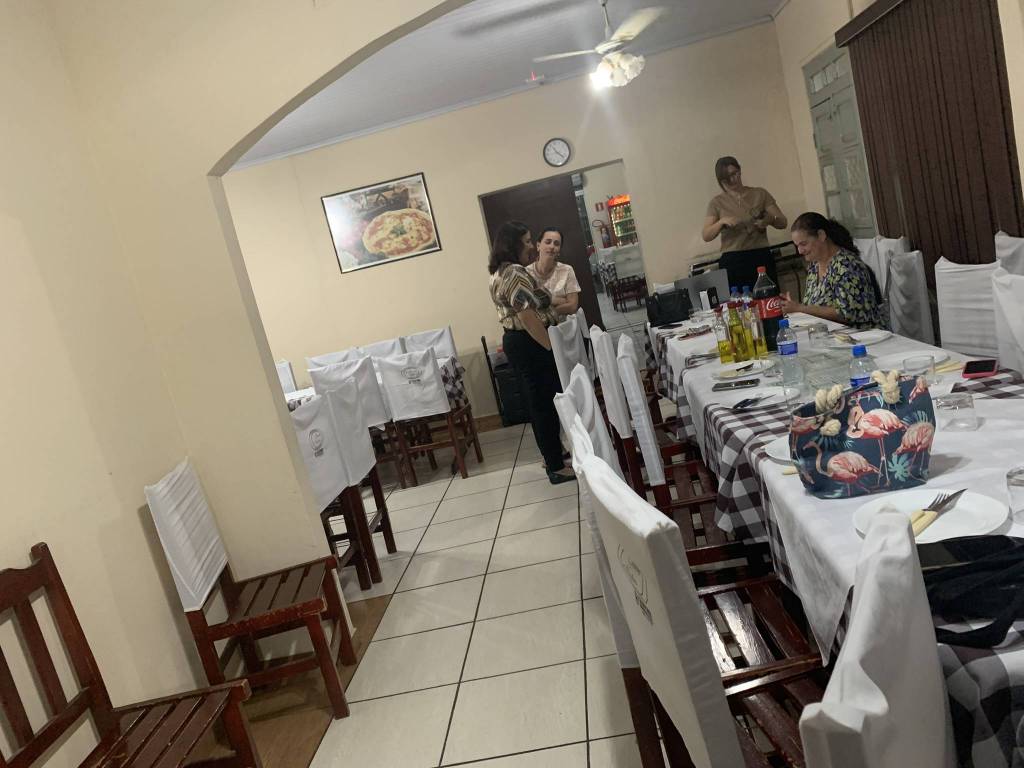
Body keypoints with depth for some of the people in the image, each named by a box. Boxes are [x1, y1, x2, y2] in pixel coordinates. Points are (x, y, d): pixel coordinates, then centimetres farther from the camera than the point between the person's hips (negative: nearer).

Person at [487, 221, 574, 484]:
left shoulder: (499, 273, 14)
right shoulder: (515, 273, -19)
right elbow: (528, 317, -25)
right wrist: (552, 347, -21)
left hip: (515, 342, 11)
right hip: (531, 345, -11)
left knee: (541, 401, 19)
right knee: (546, 403, -4)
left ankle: (552, 453, 31)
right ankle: (556, 468, 3)